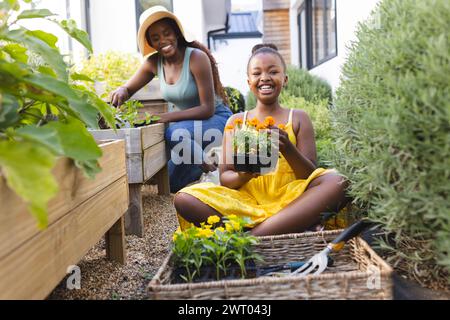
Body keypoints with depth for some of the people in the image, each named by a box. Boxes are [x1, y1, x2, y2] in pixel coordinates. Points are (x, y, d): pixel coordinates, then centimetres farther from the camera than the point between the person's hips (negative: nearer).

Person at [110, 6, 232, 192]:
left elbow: (208, 108, -23)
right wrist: (121, 92, -22)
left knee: (176, 133, -35)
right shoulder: (153, 63, -4)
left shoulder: (196, 58, -22)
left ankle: (208, 167, -10)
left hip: (216, 119, -6)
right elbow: (127, 89, 4)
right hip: (187, 121, 6)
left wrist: (166, 117, -29)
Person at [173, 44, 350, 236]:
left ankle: (254, 236, -31)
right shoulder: (236, 121, 11)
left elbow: (311, 175, 1)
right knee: (183, 199, -21)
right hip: (246, 200, 1)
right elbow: (224, 178, 7)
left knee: (337, 181, -28)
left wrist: (287, 148, -18)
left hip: (290, 199, -1)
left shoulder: (298, 118, 9)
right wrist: (242, 176, -18)